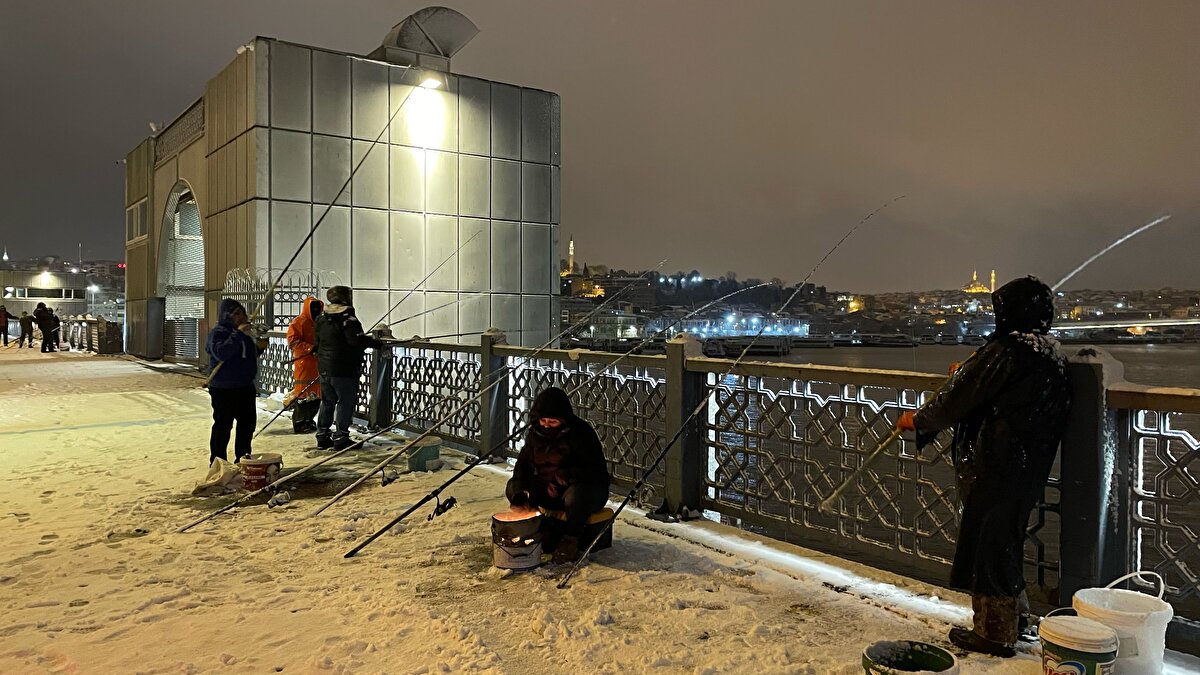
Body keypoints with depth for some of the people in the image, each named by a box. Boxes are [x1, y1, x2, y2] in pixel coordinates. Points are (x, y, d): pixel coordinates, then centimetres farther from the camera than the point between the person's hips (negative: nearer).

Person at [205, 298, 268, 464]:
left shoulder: (246, 331, 13)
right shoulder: (218, 332, -12)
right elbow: (220, 352, -31)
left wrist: (259, 347, 6)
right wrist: (238, 334, -30)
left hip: (245, 386, 8)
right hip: (224, 389, -8)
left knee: (248, 422, 14)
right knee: (223, 425, -2)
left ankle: (243, 458, 28)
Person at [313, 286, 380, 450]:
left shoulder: (322, 318, 10)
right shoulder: (348, 319, -16)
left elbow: (318, 341, 18)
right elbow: (357, 340, -27)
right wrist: (373, 342, -12)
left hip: (324, 368, 8)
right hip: (344, 370, -8)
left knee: (327, 402, 17)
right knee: (345, 403, 0)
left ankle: (322, 436, 22)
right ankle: (340, 438, 1)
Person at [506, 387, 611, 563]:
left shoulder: (581, 433, -20)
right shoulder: (535, 433, -2)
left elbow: (597, 471, -23)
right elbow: (523, 464, 0)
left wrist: (563, 476, -30)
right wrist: (520, 493, -18)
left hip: (589, 487, -7)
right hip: (549, 489, 7)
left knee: (575, 496, -41)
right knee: (512, 487, -5)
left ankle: (570, 540, -15)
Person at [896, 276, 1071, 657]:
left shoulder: (1007, 350, -18)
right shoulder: (1051, 354, 12)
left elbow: (958, 400, -13)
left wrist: (917, 420, 1)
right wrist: (966, 375, 22)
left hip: (994, 469, -9)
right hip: (1028, 469, 9)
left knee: (986, 544, 2)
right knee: (1005, 542, 21)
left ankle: (993, 633, 13)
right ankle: (1013, 619, 34)